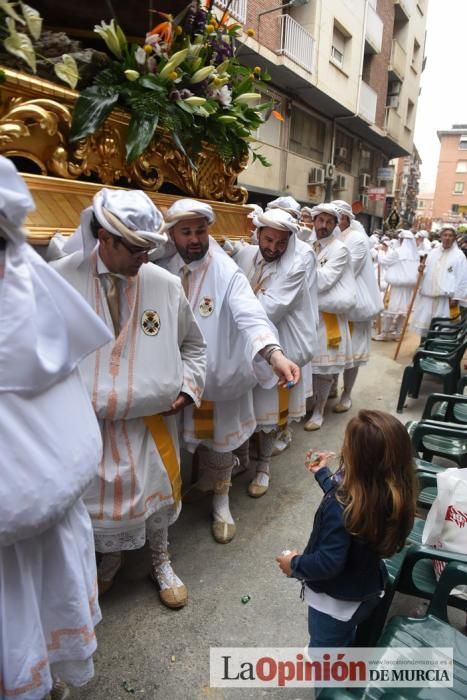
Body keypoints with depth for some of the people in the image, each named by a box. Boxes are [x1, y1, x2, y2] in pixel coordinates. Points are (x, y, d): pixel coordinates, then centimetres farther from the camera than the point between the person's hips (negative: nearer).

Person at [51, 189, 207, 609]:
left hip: (151, 418, 1)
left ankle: (161, 563, 47)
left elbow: (193, 346, 7)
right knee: (98, 498, 19)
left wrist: (188, 386, -6)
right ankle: (110, 559, 51)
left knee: (156, 492, 18)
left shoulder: (166, 284, -7)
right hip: (87, 421, 0)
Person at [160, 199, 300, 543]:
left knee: (218, 440, 14)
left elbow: (250, 315, -30)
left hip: (217, 375, -2)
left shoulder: (227, 272, -15)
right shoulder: (162, 270, -4)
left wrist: (274, 353, -47)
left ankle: (221, 502, 37)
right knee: (182, 441, 17)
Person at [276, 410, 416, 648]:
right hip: (366, 588, 7)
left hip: (336, 598, -7)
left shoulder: (341, 508, -40)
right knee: (345, 641, 35)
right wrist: (322, 474, 15)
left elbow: (328, 564, -31)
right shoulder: (390, 491, -16)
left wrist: (295, 564, -13)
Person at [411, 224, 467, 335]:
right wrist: (422, 270, -8)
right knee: (424, 324, 8)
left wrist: (456, 298, -9)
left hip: (446, 298, -4)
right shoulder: (432, 253, 11)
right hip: (428, 296, 4)